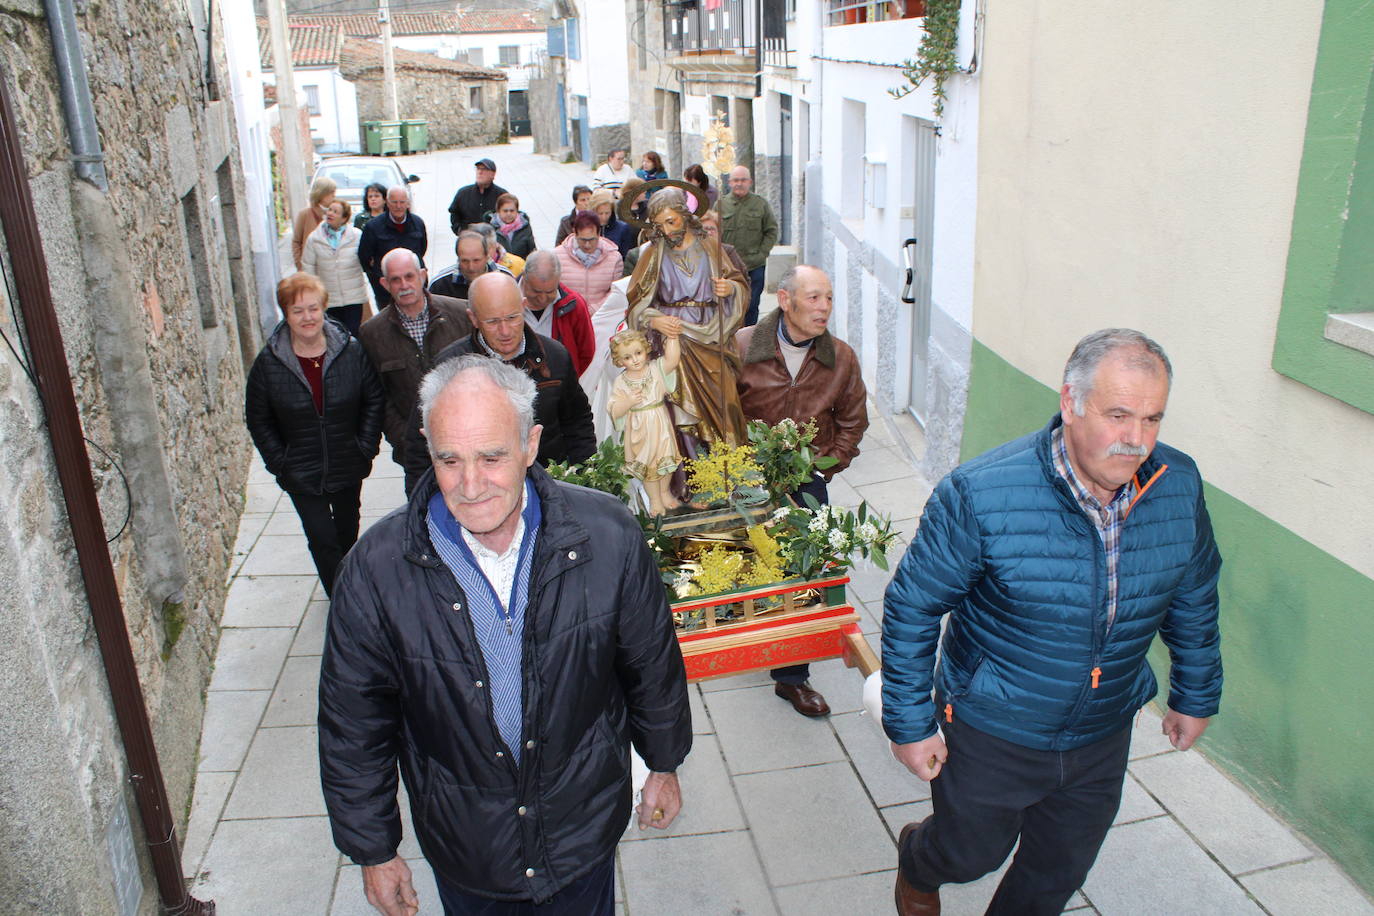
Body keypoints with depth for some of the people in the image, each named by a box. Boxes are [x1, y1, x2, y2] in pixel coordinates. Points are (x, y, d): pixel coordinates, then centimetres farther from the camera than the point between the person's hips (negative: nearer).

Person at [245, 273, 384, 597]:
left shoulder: (352, 351, -11)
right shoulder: (268, 363, -12)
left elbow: (375, 400, -1)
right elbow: (258, 419, -2)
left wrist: (366, 448, -5)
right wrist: (279, 461, -6)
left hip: (348, 468, 2)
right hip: (301, 474, -2)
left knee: (348, 529, 23)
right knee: (322, 539, -1)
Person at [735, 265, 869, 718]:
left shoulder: (841, 358, -5)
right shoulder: (741, 347, -11)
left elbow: (852, 421, 8)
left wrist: (824, 467, 0)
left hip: (806, 481, 1)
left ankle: (791, 676, 15)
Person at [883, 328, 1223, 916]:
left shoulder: (1179, 487, -13)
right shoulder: (980, 494, -27)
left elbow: (1194, 597, 6)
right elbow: (912, 607, -17)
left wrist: (1196, 696, 15)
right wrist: (909, 723, -13)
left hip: (1102, 737, 4)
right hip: (991, 734, -3)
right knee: (971, 856, 21)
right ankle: (917, 864, 57)